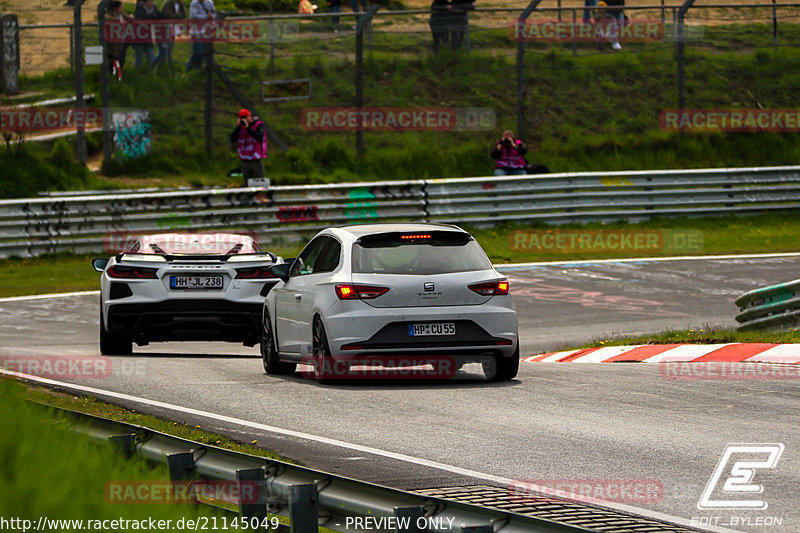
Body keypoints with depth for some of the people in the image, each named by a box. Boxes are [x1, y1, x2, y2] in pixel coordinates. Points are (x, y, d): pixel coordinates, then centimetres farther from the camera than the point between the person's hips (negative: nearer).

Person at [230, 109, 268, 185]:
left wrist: (247, 128, -23)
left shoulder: (258, 125, -5)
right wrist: (238, 127, -12)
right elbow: (232, 139, -3)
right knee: (247, 185, 5)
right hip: (244, 161, 4)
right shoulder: (240, 127, 6)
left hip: (256, 161, -4)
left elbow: (260, 137, -23)